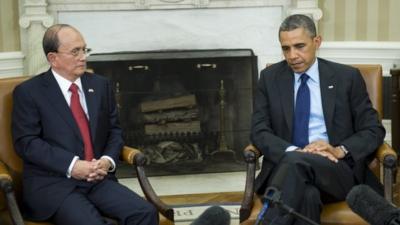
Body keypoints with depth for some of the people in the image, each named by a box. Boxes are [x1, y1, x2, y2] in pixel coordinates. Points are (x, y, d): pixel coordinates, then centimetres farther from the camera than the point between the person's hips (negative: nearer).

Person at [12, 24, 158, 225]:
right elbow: (26, 142, -7)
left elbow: (114, 131, 18)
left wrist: (108, 160, -3)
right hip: (52, 184, -4)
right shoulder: (29, 92, 0)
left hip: (98, 179, 5)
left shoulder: (100, 85, 15)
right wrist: (71, 166, -17)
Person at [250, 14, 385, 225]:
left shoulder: (346, 77, 8)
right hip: (286, 165, 1)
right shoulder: (270, 77, 11)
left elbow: (374, 130, 7)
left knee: (296, 162, -37)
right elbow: (259, 131, 4)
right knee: (306, 195, -38)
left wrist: (340, 150, -13)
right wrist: (294, 151, -16)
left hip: (338, 170, 0)